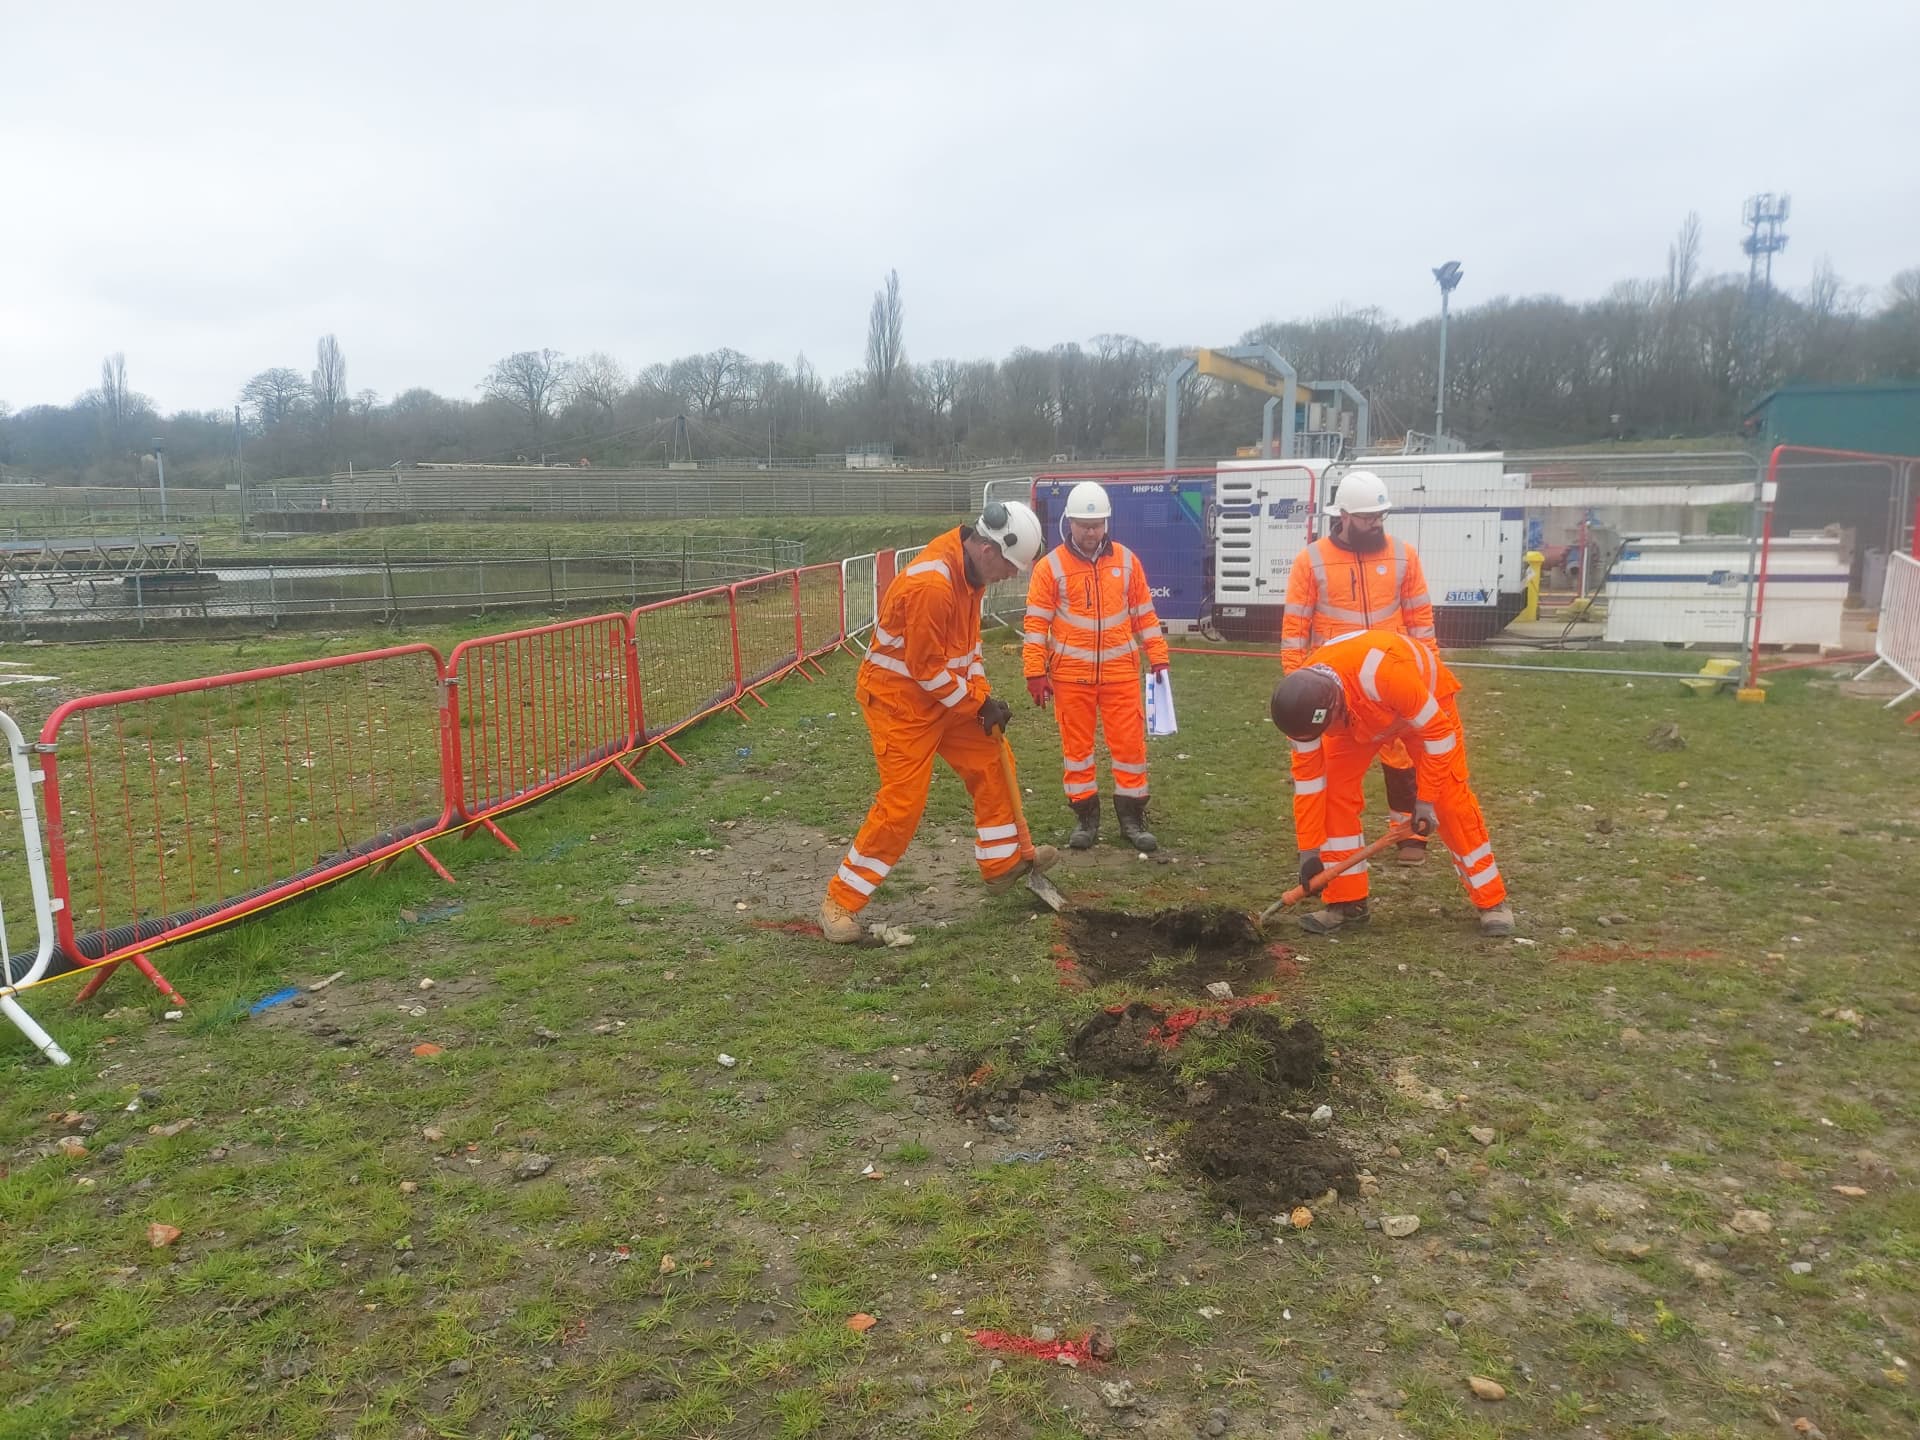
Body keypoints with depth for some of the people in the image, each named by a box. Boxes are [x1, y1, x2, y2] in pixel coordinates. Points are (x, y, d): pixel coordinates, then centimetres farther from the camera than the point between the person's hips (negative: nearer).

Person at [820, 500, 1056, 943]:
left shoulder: (971, 567, 0)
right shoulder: (931, 584, -30)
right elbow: (925, 669, -25)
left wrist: (982, 693, 3)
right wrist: (979, 703, -15)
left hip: (947, 691, 9)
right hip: (900, 698, -9)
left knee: (992, 764, 12)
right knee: (902, 803, -9)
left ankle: (1003, 862, 29)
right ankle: (840, 900, 3)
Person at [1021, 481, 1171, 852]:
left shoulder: (1126, 560, 4)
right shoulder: (1051, 566, -4)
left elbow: (1144, 613, 9)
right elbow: (1036, 622, -3)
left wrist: (1158, 658, 6)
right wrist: (1036, 672, -7)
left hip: (1121, 672, 1)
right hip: (1071, 675, -1)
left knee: (1130, 742, 2)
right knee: (1076, 745, 7)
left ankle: (1132, 817, 16)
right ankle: (1085, 817, 21)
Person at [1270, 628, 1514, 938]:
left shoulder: (1385, 674, -47)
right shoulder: (1305, 699, -29)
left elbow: (1438, 732, -31)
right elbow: (1308, 775, -18)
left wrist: (1426, 799, -24)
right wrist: (1309, 850, -16)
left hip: (1426, 699, -4)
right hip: (1357, 715, 4)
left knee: (1451, 799, -7)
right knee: (1335, 791, -10)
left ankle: (1492, 901, 8)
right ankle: (1347, 901, 1)